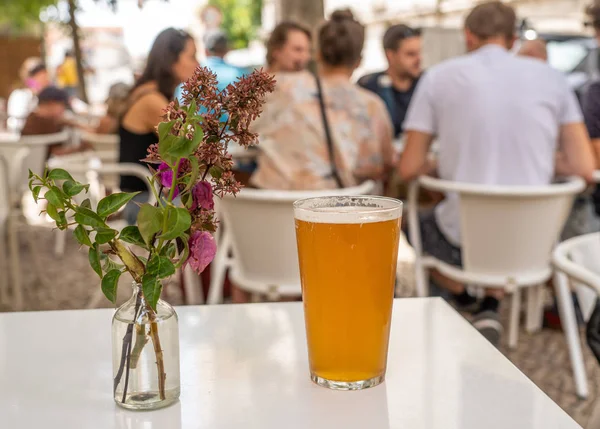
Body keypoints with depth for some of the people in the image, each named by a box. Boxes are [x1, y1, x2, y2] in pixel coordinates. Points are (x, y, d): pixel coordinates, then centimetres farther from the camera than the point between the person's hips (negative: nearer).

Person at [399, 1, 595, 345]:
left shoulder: (440, 76, -3)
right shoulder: (552, 78, 1)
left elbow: (409, 169, -3)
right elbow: (585, 168, -1)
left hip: (463, 239, -1)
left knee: (419, 225, 33)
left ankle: (464, 301, 21)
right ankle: (492, 307, 18)